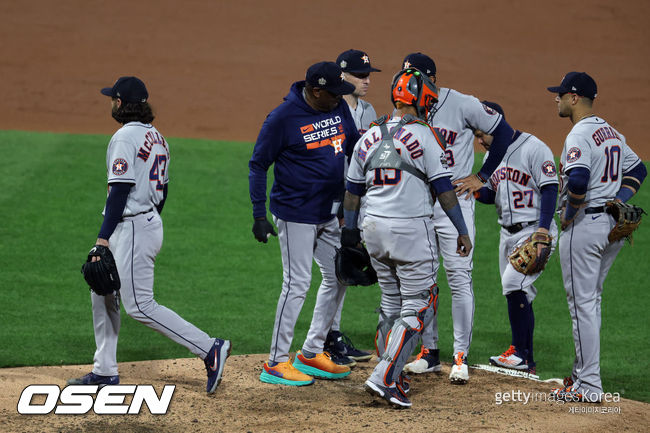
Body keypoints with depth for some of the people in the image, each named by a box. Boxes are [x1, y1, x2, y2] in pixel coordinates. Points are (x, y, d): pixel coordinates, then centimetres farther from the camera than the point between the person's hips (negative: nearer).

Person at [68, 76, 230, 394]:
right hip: (150, 222, 10)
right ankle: (104, 371, 20)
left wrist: (103, 237, -22)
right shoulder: (157, 137, 13)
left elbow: (120, 190, -22)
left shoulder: (125, 137, -15)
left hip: (132, 228, -10)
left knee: (139, 305, -10)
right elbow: (162, 188, 18)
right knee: (102, 294, 17)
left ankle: (210, 349, -14)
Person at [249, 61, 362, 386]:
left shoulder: (339, 108, 2)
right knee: (297, 284, -8)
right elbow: (258, 165, -10)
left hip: (331, 211, 8)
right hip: (296, 214, -8)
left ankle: (311, 353, 23)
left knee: (338, 278, 12)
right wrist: (259, 215, -14)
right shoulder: (283, 118, -17)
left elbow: (355, 148, 14)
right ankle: (276, 363, 0)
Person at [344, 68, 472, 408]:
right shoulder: (422, 134, -8)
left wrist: (349, 230, 25)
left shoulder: (369, 137, 9)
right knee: (417, 307, -2)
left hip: (374, 228, 7)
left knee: (391, 304, 19)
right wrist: (461, 230, -5)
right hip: (412, 228, -7)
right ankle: (384, 378, -12)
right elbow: (443, 188, -10)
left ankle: (391, 377, 22)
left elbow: (352, 189, 15)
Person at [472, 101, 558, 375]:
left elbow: (550, 189, -15)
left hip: (535, 231, -8)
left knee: (514, 283, -20)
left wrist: (543, 229, -24)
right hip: (508, 234, 8)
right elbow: (491, 195, 19)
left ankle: (520, 351, -12)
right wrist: (474, 189, -4)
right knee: (520, 296, 7)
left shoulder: (533, 148, -11)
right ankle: (526, 364, 11)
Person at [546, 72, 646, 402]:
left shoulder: (580, 135, -16)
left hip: (583, 225, -9)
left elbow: (578, 179, -32)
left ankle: (589, 386, -4)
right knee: (591, 301, 18)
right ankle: (583, 373, 23)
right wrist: (617, 202, 12)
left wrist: (568, 212, -16)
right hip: (613, 226, 9)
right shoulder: (612, 132, 14)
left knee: (582, 303, -5)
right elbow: (637, 169, 23)